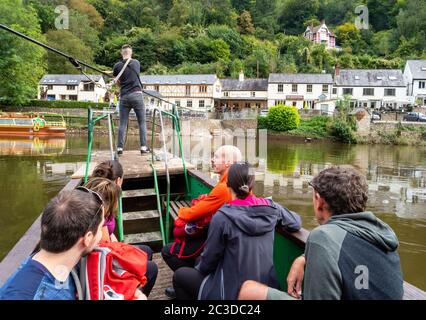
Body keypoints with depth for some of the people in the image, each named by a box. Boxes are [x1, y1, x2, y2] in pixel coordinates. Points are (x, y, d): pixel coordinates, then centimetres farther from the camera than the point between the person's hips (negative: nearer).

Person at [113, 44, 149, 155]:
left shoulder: (117, 66, 3)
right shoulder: (136, 63, 6)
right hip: (137, 94, -1)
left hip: (124, 96, 1)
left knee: (122, 123, 5)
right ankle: (143, 147, 1)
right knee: (142, 122, 5)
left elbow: (117, 81, 15)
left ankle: (120, 147, 3)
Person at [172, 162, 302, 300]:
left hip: (234, 293, -5)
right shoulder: (271, 207, -9)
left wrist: (198, 269, 11)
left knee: (180, 275, 19)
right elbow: (296, 223, 8)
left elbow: (209, 260, -11)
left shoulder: (222, 217, -21)